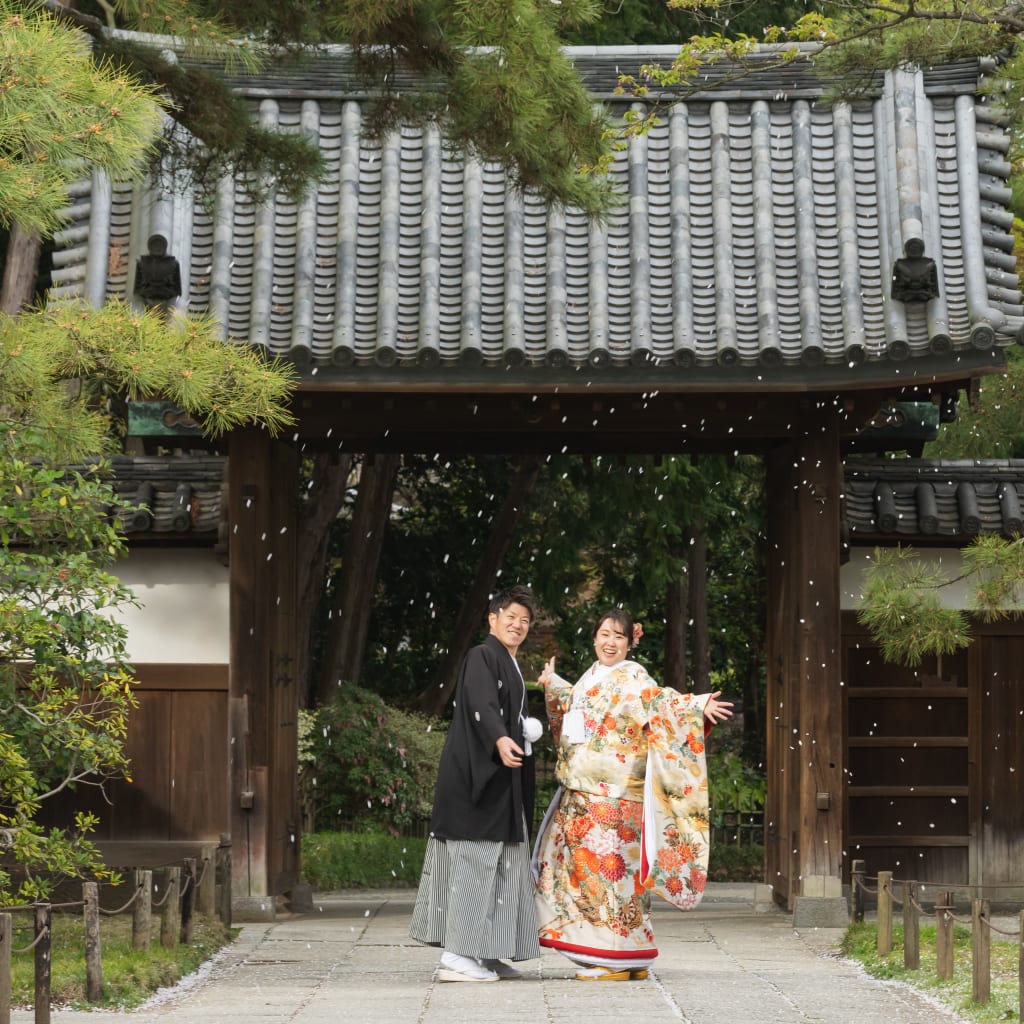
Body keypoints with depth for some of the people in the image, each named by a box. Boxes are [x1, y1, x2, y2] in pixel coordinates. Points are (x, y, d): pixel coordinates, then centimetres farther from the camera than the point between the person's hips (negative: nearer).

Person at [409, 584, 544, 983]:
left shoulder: (510, 666, 20)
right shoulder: (482, 657, -9)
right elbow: (480, 704, -27)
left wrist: (526, 732, 12)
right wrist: (500, 739, -42)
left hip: (500, 778, 10)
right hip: (476, 771, -10)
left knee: (496, 864, 9)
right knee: (474, 858, -12)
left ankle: (484, 953, 12)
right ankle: (456, 956, -14)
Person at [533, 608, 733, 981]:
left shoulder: (632, 678, -5)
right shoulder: (591, 677, 18)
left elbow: (661, 701, -22)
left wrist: (696, 706, -38)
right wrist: (552, 684, 52)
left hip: (613, 795, -8)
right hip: (580, 793, 8)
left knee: (608, 865, -9)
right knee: (583, 865, 8)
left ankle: (615, 959, -6)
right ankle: (597, 956, 14)